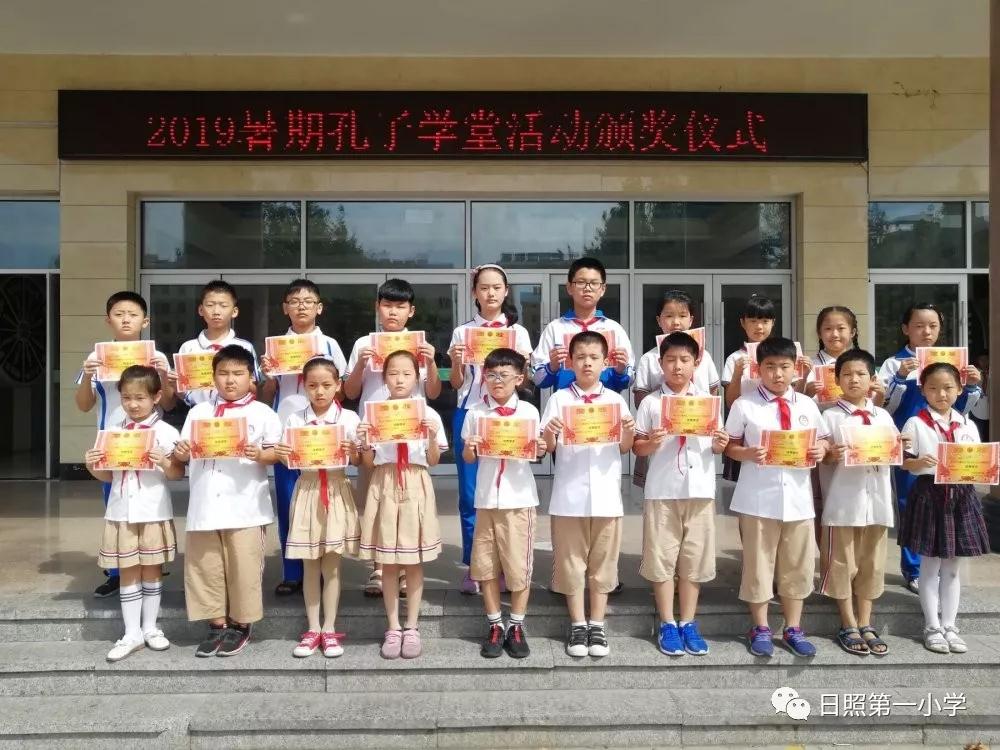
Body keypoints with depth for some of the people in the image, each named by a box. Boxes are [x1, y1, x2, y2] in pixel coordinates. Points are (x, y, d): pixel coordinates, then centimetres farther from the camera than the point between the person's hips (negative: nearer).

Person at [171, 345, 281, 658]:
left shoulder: (262, 414, 1)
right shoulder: (198, 412, 11)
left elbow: (277, 452, -1)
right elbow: (185, 453, 13)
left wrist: (260, 455, -20)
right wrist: (181, 452, -9)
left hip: (245, 507, -3)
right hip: (205, 506, 4)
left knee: (243, 567, 2)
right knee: (205, 567, 9)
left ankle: (241, 624, 19)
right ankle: (217, 623, 23)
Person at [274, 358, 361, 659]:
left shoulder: (349, 418, -2)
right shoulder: (294, 419, 2)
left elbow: (358, 463, 1)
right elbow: (290, 463, 5)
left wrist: (353, 451, -19)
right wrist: (280, 455, -16)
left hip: (336, 492, -1)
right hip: (307, 491, 1)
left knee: (331, 566, 5)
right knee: (310, 566, 8)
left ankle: (329, 629, 17)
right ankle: (312, 628, 20)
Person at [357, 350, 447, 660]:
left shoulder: (428, 414, 1)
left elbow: (433, 461, 3)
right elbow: (369, 463, 4)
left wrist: (432, 438, -14)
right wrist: (364, 442, -14)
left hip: (416, 488, -1)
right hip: (385, 487, 1)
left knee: (414, 562, 6)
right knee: (388, 563, 7)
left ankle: (411, 628, 19)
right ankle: (393, 627, 21)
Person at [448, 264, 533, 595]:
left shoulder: (518, 332, 6)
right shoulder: (462, 332, 7)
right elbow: (456, 385, 8)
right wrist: (456, 362, -10)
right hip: (468, 416, 1)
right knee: (470, 496, 2)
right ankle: (473, 567, 14)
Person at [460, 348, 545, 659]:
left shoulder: (528, 411, -1)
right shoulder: (476, 412, 2)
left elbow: (534, 452, 7)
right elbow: (468, 458, 8)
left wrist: (540, 450, -14)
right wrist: (469, 448, -13)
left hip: (519, 497, -1)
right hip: (486, 497, 2)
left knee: (519, 564, 4)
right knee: (486, 564, 8)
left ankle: (516, 626, 21)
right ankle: (494, 625, 24)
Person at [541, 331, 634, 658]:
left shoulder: (615, 400, 4)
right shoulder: (559, 399, 0)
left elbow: (624, 449, 8)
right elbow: (548, 448, -1)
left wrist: (630, 431, -12)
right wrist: (549, 434, -22)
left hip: (605, 494, 1)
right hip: (568, 495, -1)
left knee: (602, 561, 10)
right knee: (570, 561, 7)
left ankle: (597, 625, 23)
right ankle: (577, 625, 21)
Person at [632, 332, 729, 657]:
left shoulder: (708, 400, 6)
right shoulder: (651, 402, 0)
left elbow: (716, 445, 12)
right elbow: (636, 447, 2)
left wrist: (720, 445, -10)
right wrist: (650, 443, -18)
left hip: (700, 488, 2)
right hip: (662, 490, -2)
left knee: (694, 556, 8)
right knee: (662, 556, 4)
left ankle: (688, 623, 21)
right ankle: (667, 625, 17)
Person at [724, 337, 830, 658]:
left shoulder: (807, 405, 5)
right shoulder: (744, 405, -5)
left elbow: (824, 438, 13)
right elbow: (730, 446, 0)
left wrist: (820, 450, -8)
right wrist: (748, 454, -19)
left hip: (798, 496, 3)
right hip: (758, 497, -3)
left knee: (798, 565, 13)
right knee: (758, 563, 8)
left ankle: (793, 629, 29)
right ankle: (760, 628, 24)